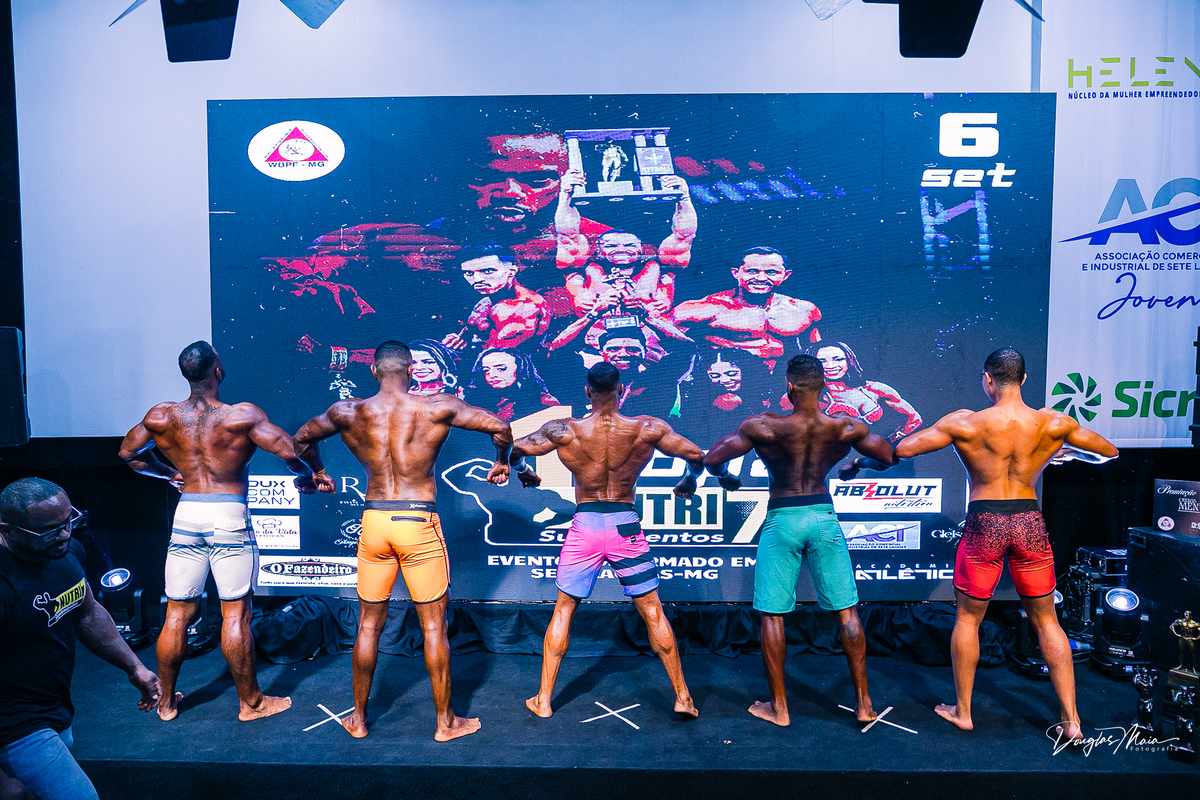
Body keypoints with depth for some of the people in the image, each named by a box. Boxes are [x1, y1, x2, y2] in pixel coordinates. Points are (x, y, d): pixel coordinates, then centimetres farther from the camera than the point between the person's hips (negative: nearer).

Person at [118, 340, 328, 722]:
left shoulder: (161, 417, 1)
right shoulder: (242, 415, -12)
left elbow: (128, 452, 16)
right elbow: (290, 451, -16)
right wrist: (307, 478, 3)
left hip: (186, 513, 4)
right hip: (230, 517, -4)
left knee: (177, 613, 14)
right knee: (235, 613, 5)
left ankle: (166, 701, 30)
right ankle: (250, 702, 18)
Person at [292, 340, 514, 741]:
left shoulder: (348, 412, 1)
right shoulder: (438, 407, -7)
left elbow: (302, 438, 17)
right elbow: (500, 428, -6)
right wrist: (501, 462, 14)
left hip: (373, 522, 3)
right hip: (419, 524, -2)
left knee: (369, 625, 17)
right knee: (434, 626, 9)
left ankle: (358, 718, 30)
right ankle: (445, 721, 21)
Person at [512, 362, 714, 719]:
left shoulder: (565, 430, -7)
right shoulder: (647, 429, -6)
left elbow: (515, 449, -9)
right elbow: (696, 455, -5)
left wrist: (524, 471, 13)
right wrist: (690, 480, 17)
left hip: (584, 527, 0)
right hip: (626, 526, 0)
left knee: (563, 610, 16)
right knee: (652, 612, 13)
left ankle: (543, 701, 22)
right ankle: (682, 697, 21)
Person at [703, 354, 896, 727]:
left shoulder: (763, 427, -14)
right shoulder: (846, 428, -7)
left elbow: (712, 459, -10)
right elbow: (889, 457, 8)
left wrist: (725, 475, 13)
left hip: (781, 519, -2)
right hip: (824, 517, 3)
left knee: (772, 615, 9)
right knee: (846, 610, 13)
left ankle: (778, 707, 17)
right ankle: (863, 703, 20)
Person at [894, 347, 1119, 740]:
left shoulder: (965, 423, -12)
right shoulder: (1053, 424, -2)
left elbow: (903, 449, -11)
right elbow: (1110, 451, 12)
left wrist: (941, 430, 9)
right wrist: (1069, 451, 29)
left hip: (984, 525, -3)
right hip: (1030, 523, 3)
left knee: (967, 618, 14)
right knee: (1046, 621, 17)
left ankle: (962, 711, 25)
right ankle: (1071, 720, 21)